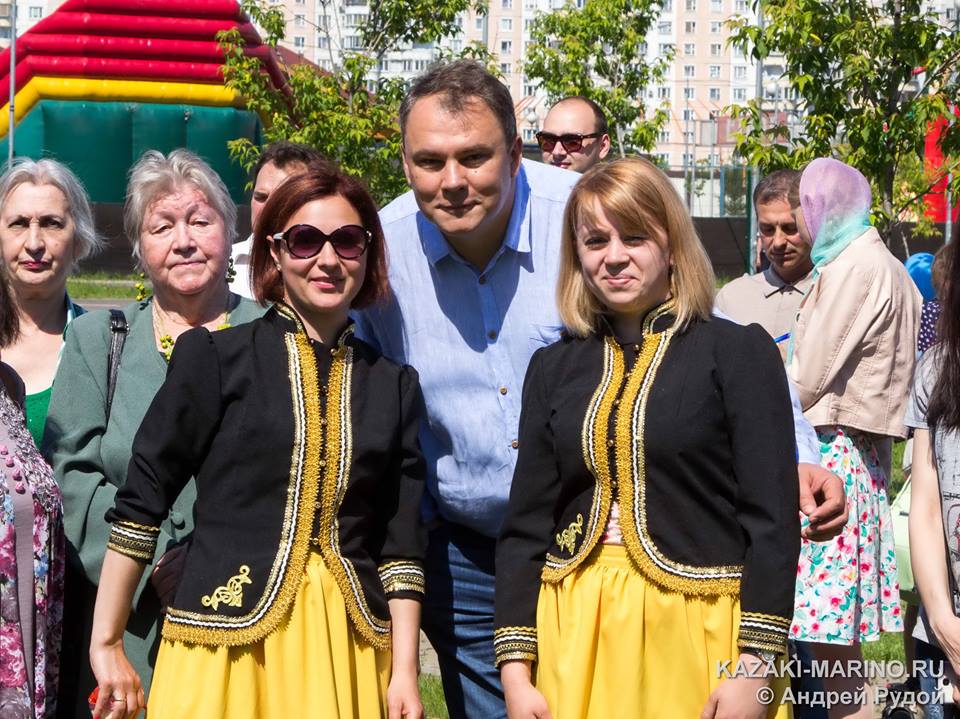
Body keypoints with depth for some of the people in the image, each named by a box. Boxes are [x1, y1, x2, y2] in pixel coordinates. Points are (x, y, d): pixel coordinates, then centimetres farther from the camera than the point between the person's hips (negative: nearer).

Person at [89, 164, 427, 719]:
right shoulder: (216, 357, -1)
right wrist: (106, 643, -4)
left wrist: (405, 673, 0)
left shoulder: (395, 386, 9)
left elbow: (402, 543, 7)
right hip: (228, 641, -2)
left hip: (349, 651, 3)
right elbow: (141, 501, -2)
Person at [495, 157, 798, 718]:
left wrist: (755, 667, -13)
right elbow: (525, 525, 7)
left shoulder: (740, 352, -2)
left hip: (701, 630, -3)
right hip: (576, 633, 3)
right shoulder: (554, 367, 8)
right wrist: (515, 670, 0)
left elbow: (771, 519, -7)